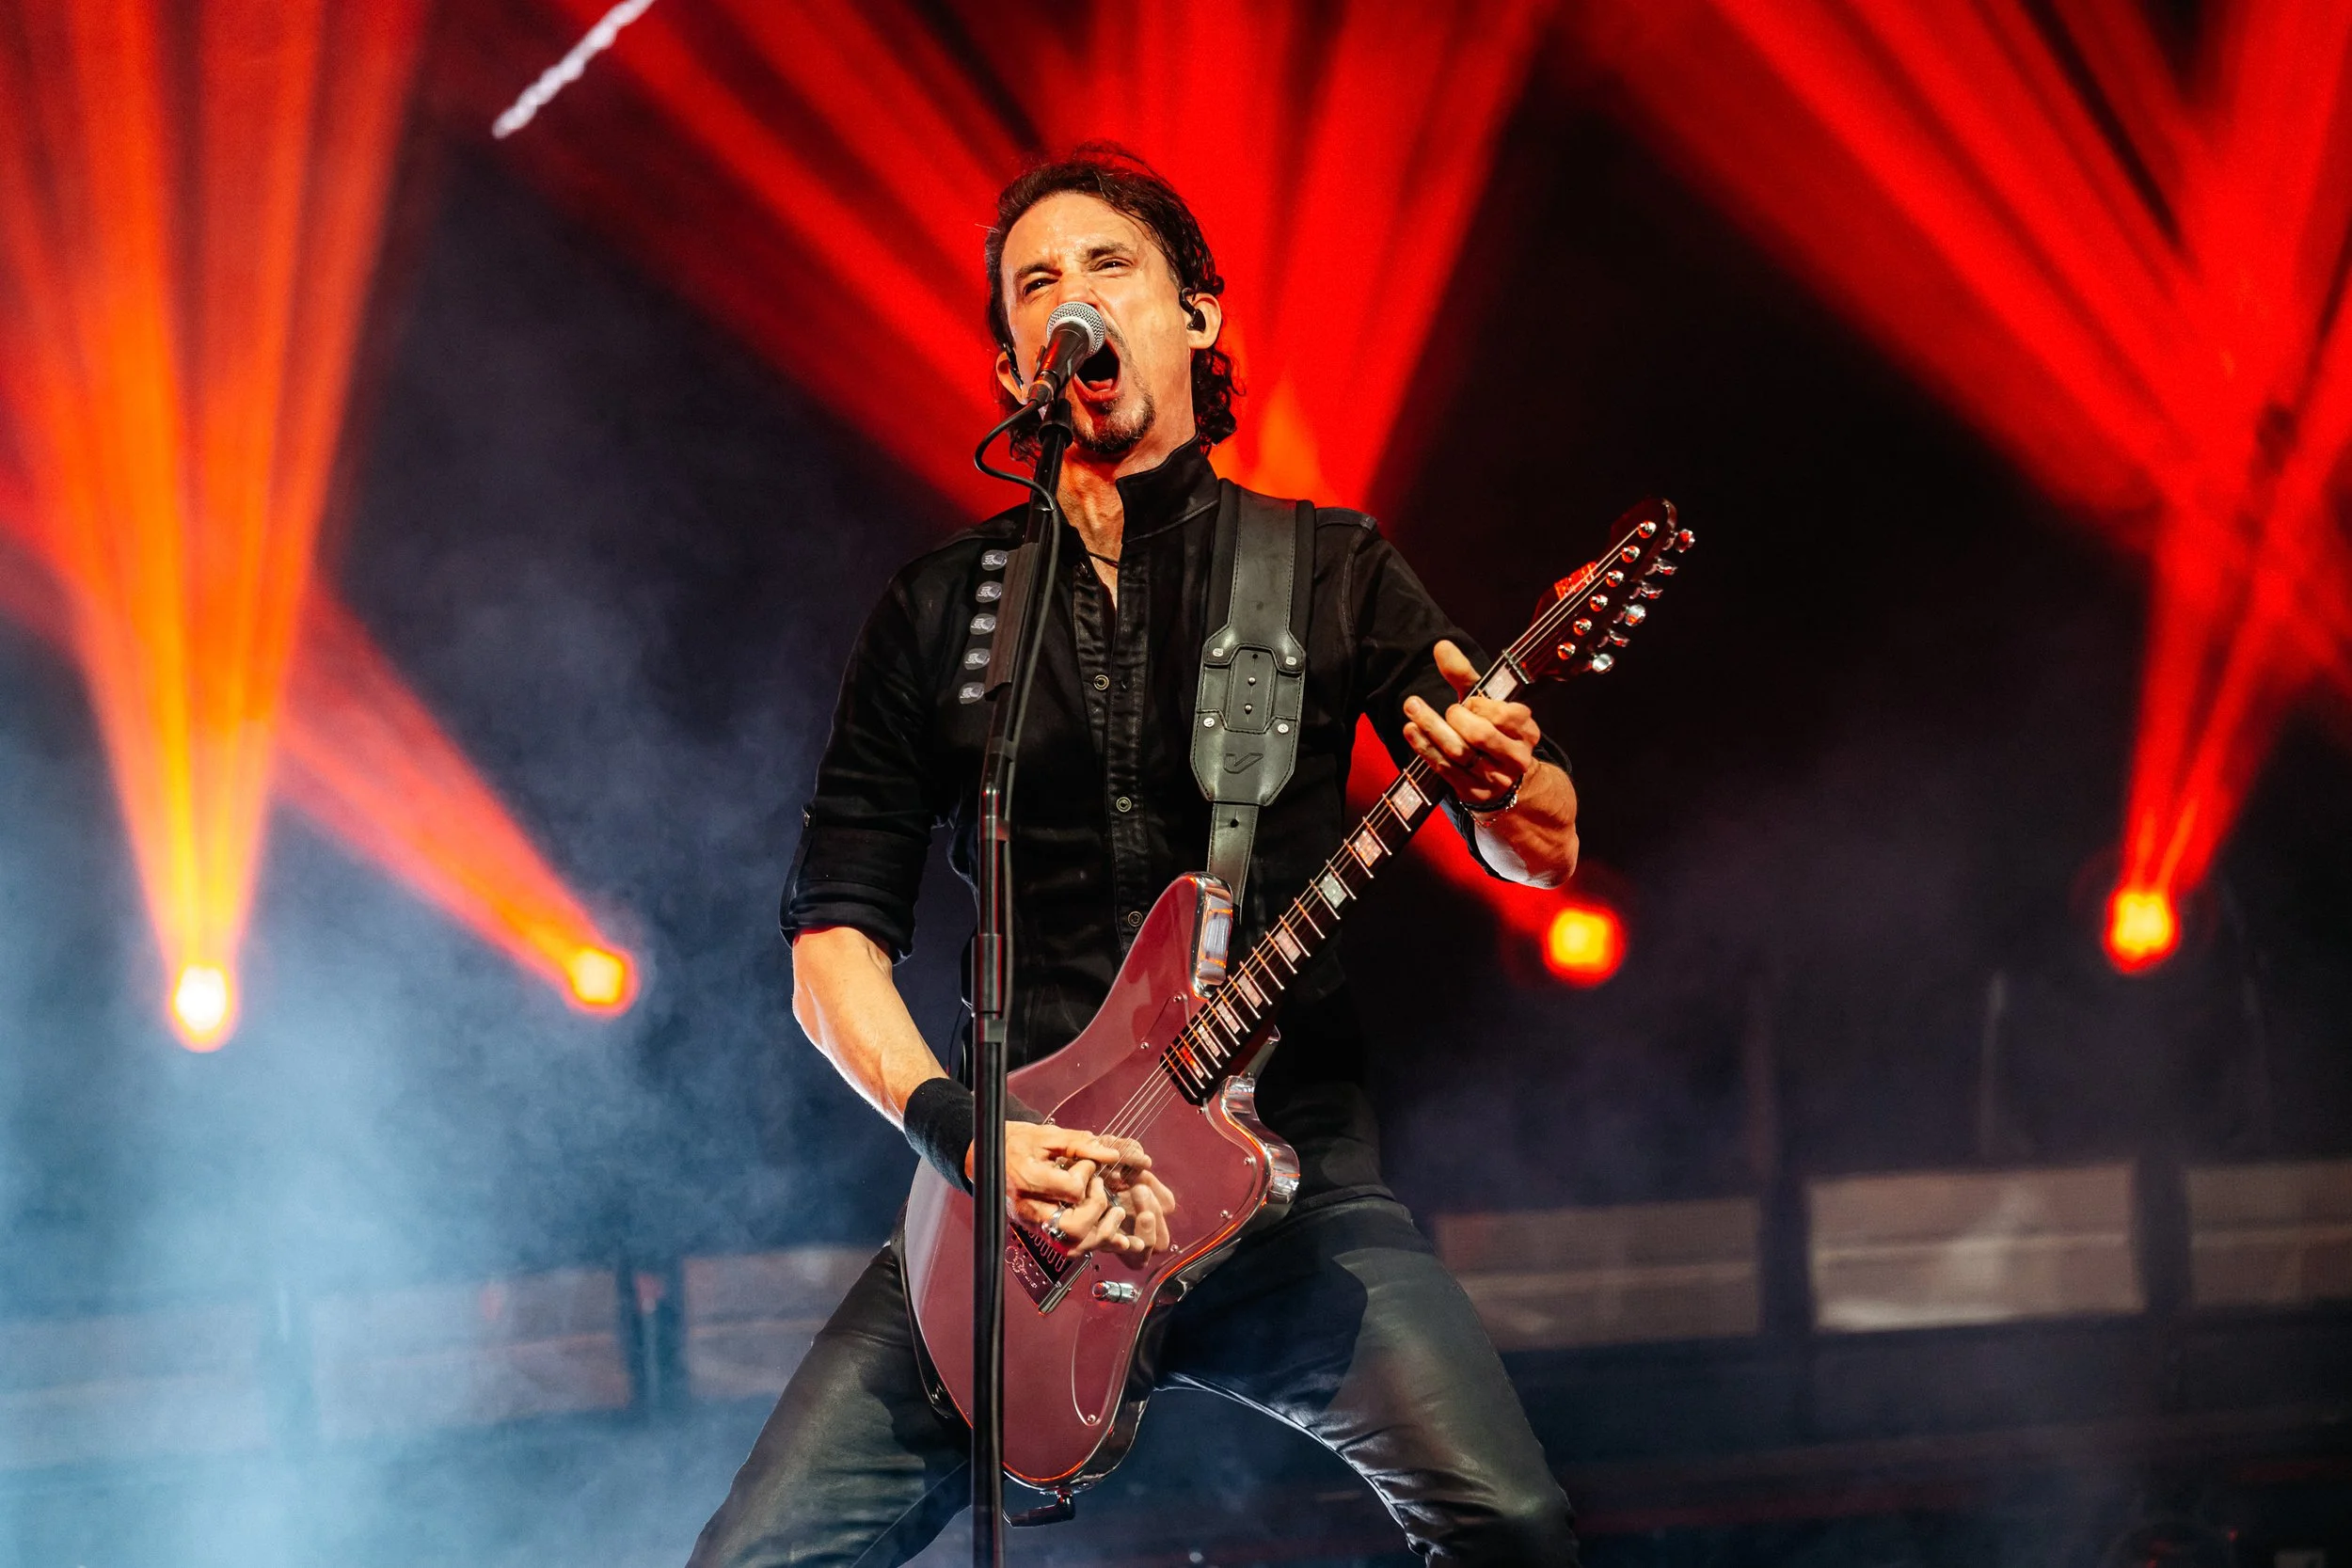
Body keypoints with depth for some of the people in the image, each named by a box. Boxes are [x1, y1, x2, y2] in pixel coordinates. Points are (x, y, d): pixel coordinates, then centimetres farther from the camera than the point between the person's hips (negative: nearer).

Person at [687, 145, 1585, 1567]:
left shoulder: (1329, 570, 9)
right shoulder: (936, 614, 12)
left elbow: (1545, 851, 7)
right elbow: (835, 933, 9)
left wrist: (1501, 780, -18)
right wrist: (957, 1127, -9)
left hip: (1289, 1174, -1)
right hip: (1020, 1182, 1)